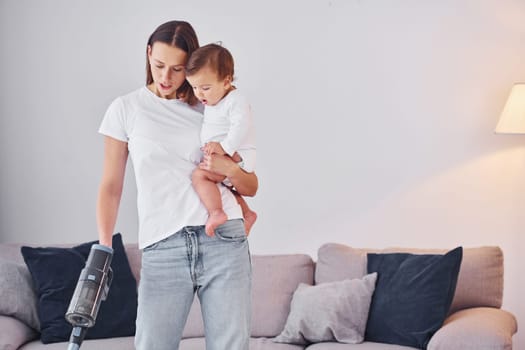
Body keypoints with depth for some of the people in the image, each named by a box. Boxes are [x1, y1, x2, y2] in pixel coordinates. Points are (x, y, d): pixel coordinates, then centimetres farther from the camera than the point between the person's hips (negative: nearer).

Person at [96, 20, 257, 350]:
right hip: (162, 248, -1)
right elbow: (111, 187, 9)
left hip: (224, 239, 1)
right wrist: (104, 248, -2)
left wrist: (230, 170, -6)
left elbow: (251, 187, 16)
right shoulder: (125, 109, 9)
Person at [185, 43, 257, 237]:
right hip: (222, 157, 11)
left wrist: (224, 147, -39)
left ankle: (216, 213, -31)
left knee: (199, 175, -26)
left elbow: (241, 126, -32)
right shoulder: (213, 100, 12)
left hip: (235, 156, -11)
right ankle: (247, 213, 38)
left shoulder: (236, 101, -18)